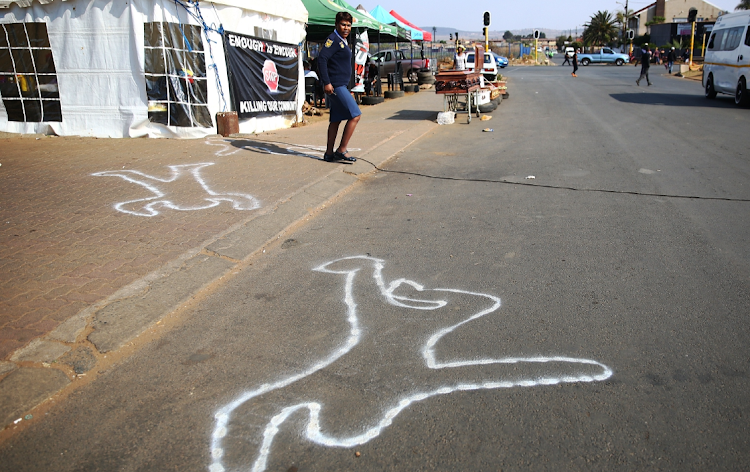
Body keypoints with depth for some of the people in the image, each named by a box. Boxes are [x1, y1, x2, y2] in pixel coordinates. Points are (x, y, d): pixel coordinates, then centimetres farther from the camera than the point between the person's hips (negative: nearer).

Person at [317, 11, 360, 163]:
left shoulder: (343, 41, 18)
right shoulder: (333, 39, -11)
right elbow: (322, 59, -20)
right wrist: (326, 82, -25)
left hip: (340, 86, 10)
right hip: (335, 86, -10)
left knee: (336, 120, 11)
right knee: (355, 115, -11)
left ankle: (329, 153, 16)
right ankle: (341, 150, -6)